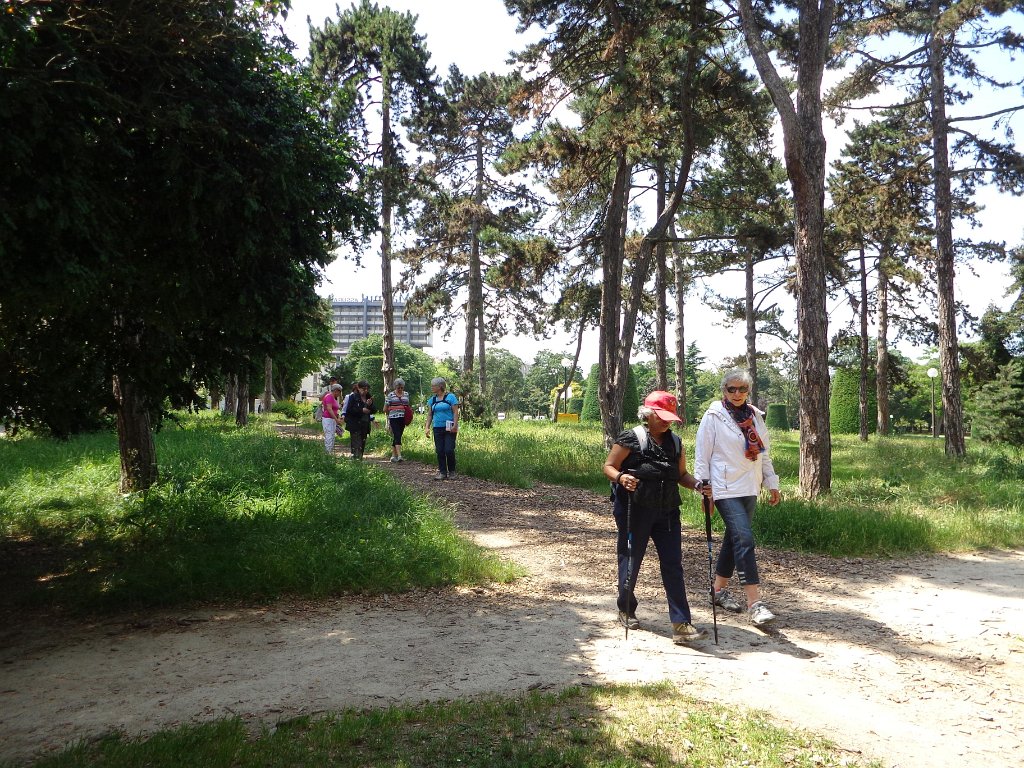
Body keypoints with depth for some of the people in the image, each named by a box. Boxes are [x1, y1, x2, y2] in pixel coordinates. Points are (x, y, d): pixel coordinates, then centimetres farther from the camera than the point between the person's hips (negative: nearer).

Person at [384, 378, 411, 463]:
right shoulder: (390, 395, 0)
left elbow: (408, 406, 22)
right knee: (397, 436, -14)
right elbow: (385, 409, 5)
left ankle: (393, 456, 17)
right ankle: (399, 456, -21)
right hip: (394, 418, -4)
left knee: (396, 437, 10)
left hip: (403, 419, 4)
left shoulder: (406, 394, 12)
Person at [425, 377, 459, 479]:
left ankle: (451, 471, 7)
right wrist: (427, 428, 4)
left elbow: (456, 412, -6)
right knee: (440, 451, 2)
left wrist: (455, 426, -16)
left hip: (449, 429, -5)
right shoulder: (432, 399, 13)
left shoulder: (450, 397, -2)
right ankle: (442, 472, 8)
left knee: (449, 450, -9)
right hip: (437, 429, 5)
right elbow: (430, 415, 15)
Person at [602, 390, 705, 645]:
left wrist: (697, 484, -4)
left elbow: (681, 475, 16)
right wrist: (621, 477, -28)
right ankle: (626, 609, 33)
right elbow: (608, 467, -6)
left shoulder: (675, 443, 10)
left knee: (673, 565, -2)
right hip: (634, 511, -4)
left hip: (667, 512, 5)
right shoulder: (630, 439, -7)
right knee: (630, 560, 10)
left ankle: (681, 625, -3)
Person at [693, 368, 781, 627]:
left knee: (734, 539, 14)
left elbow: (764, 453, 17)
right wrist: (704, 488, -10)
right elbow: (702, 455, -7)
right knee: (744, 540, -15)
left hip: (749, 488, 7)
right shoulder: (714, 417, -7)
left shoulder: (755, 416, 11)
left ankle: (720, 590, 29)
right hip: (726, 489, -7)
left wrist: (772, 484, 16)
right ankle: (755, 604, -14)